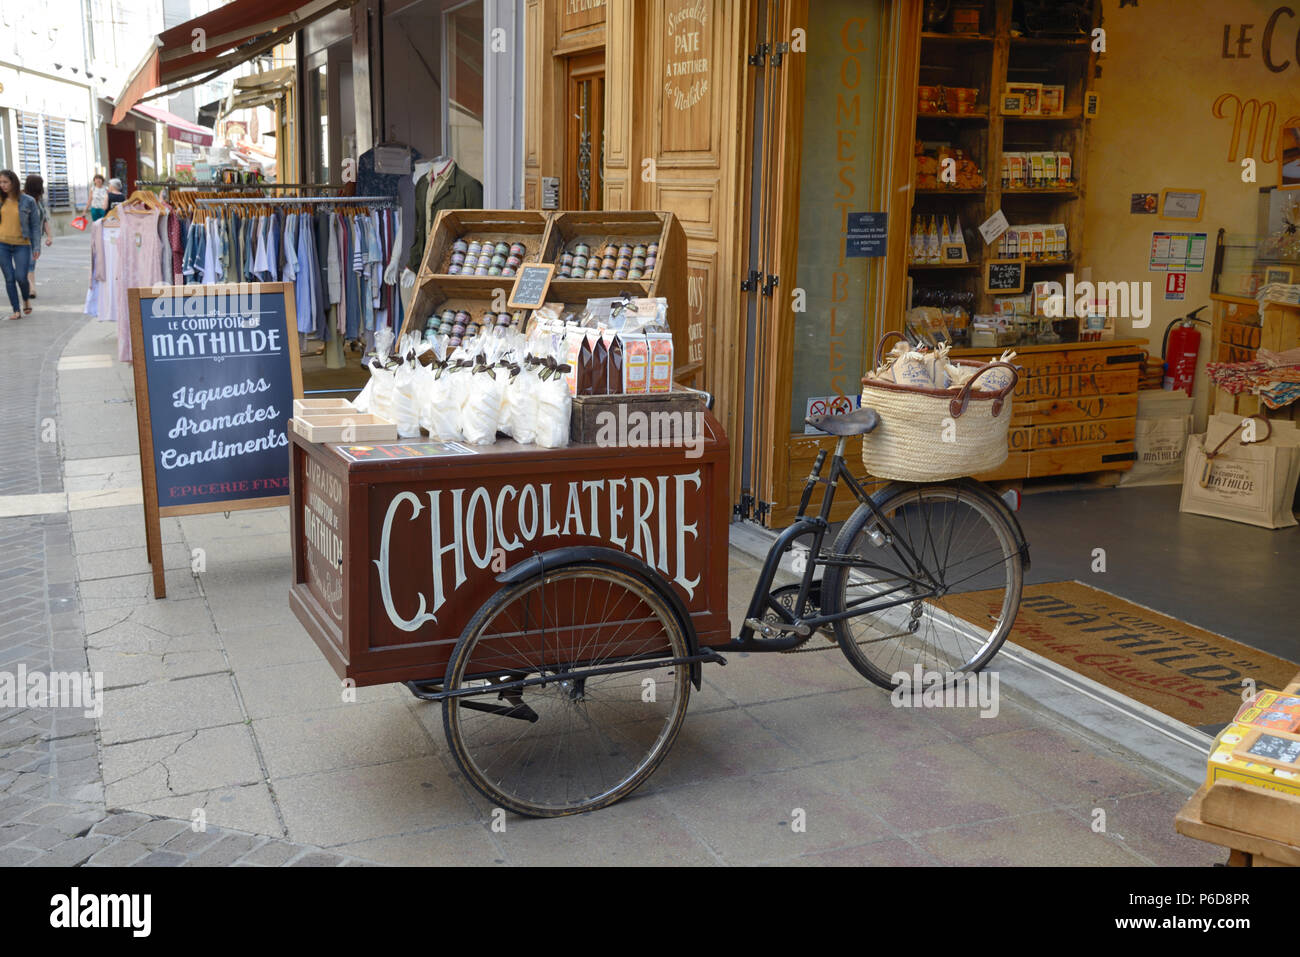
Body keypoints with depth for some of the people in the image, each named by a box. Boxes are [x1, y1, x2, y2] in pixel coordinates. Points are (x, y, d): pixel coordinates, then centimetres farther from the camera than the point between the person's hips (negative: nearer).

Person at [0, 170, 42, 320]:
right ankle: (16, 311, 7)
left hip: (22, 245, -2)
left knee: (21, 277, -10)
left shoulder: (28, 201, -3)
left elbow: (35, 225, 1)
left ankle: (26, 300, 21)